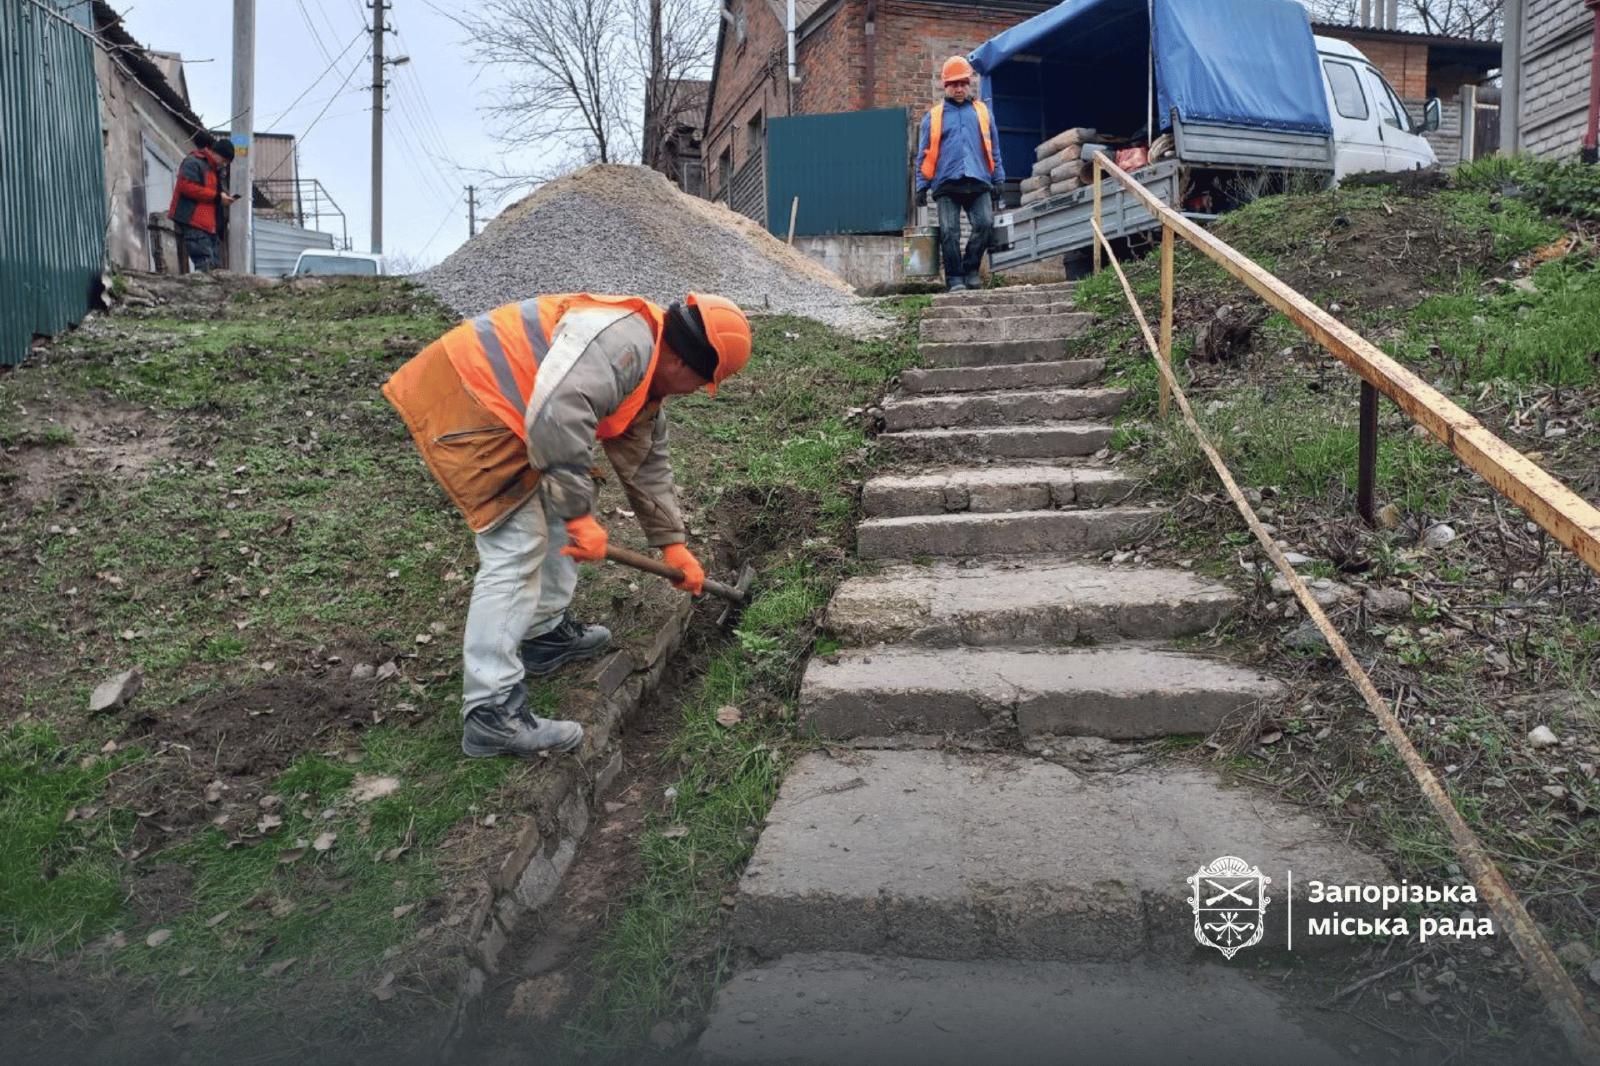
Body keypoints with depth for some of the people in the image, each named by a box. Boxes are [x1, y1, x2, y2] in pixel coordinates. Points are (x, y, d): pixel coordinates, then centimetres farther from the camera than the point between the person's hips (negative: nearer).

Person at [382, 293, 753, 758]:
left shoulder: (644, 384, 15)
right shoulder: (626, 340, -20)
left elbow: (648, 465, 24)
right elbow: (556, 415, -32)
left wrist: (673, 544, 25)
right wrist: (581, 513, -24)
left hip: (499, 409, 11)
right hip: (461, 403, -11)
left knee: (556, 514, 20)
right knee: (516, 549, -12)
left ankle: (544, 633, 34)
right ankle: (491, 714, -10)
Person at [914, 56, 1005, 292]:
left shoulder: (982, 112, 17)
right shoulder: (933, 115, 13)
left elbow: (994, 151, 18)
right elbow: (923, 155, 12)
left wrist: (998, 182, 10)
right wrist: (922, 187, 4)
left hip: (978, 183, 1)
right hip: (947, 184, -1)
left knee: (985, 224, -14)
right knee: (949, 232, -7)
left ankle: (971, 270, 2)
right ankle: (955, 278, 1)